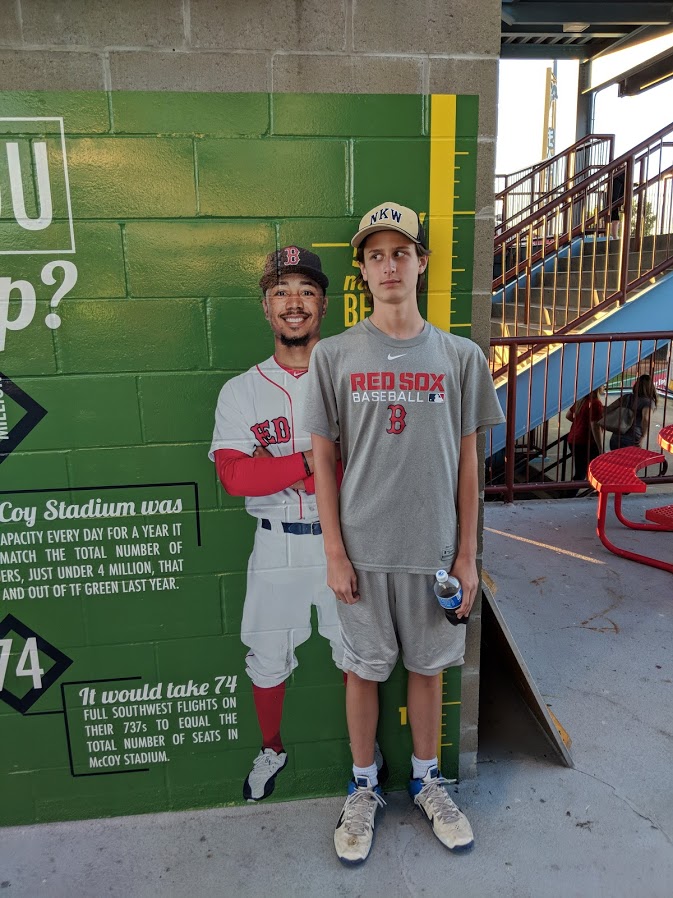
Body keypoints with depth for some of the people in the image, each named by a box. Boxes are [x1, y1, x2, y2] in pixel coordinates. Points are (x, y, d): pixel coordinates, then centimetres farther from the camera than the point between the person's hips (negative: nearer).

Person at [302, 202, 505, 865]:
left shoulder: (460, 357, 0)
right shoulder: (333, 356, -3)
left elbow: (466, 462, 2)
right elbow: (323, 459, -2)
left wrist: (466, 554, 1)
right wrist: (334, 552, -4)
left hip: (435, 548, 1)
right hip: (363, 550, -1)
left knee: (427, 667, 16)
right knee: (363, 669, 14)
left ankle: (426, 779, 40)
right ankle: (364, 787, 36)